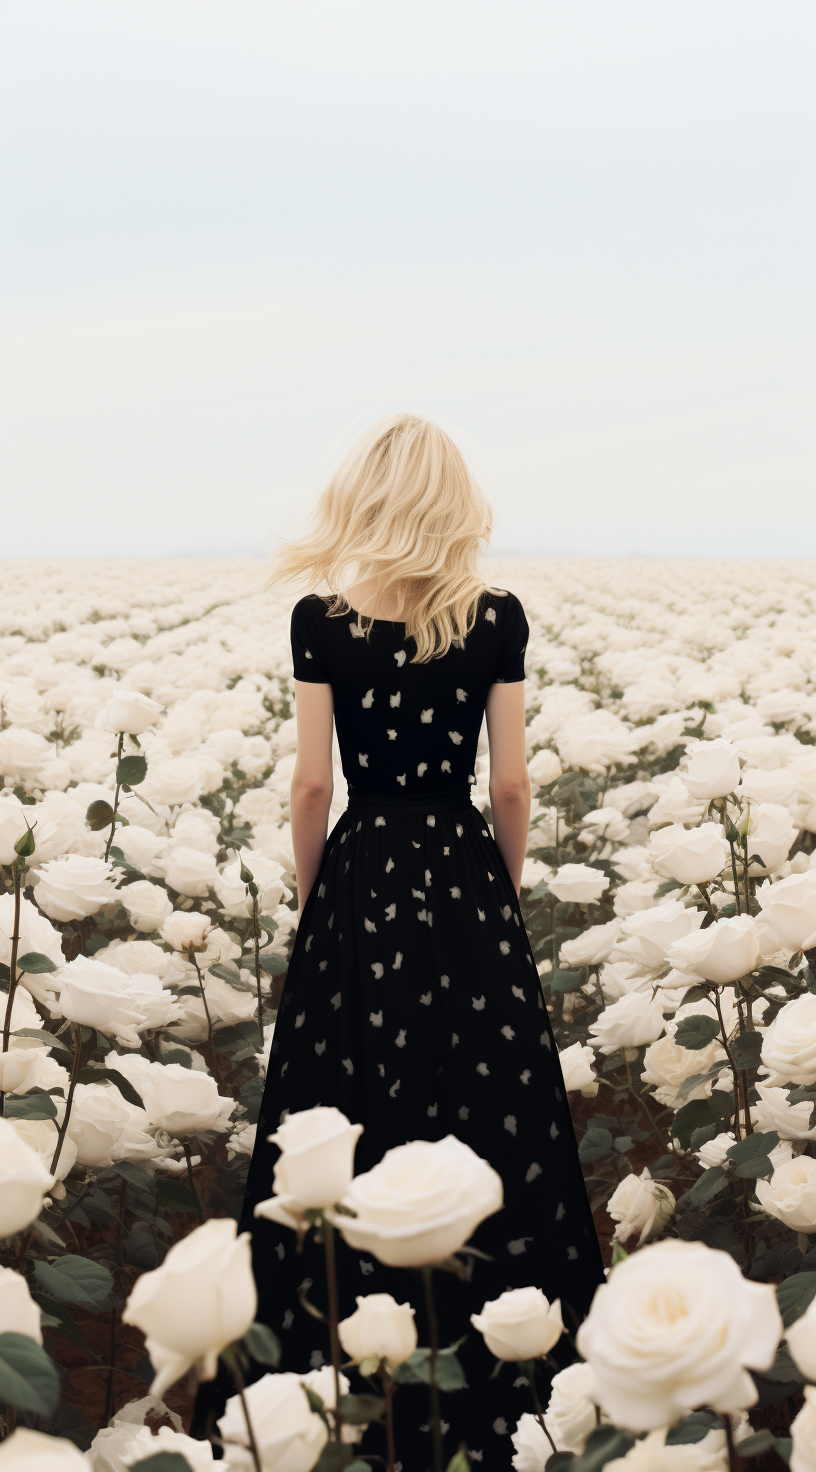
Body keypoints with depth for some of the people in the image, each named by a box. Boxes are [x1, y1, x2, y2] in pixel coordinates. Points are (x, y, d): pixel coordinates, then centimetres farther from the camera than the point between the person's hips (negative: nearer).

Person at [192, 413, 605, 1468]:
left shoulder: (321, 620, -7)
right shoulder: (496, 618, -5)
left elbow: (310, 784, -5)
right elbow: (512, 784, -2)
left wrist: (310, 898, 8)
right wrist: (507, 894, 12)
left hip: (361, 880, 0)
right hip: (465, 875, 0)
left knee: (360, 1127, 9)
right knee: (487, 1116, 9)